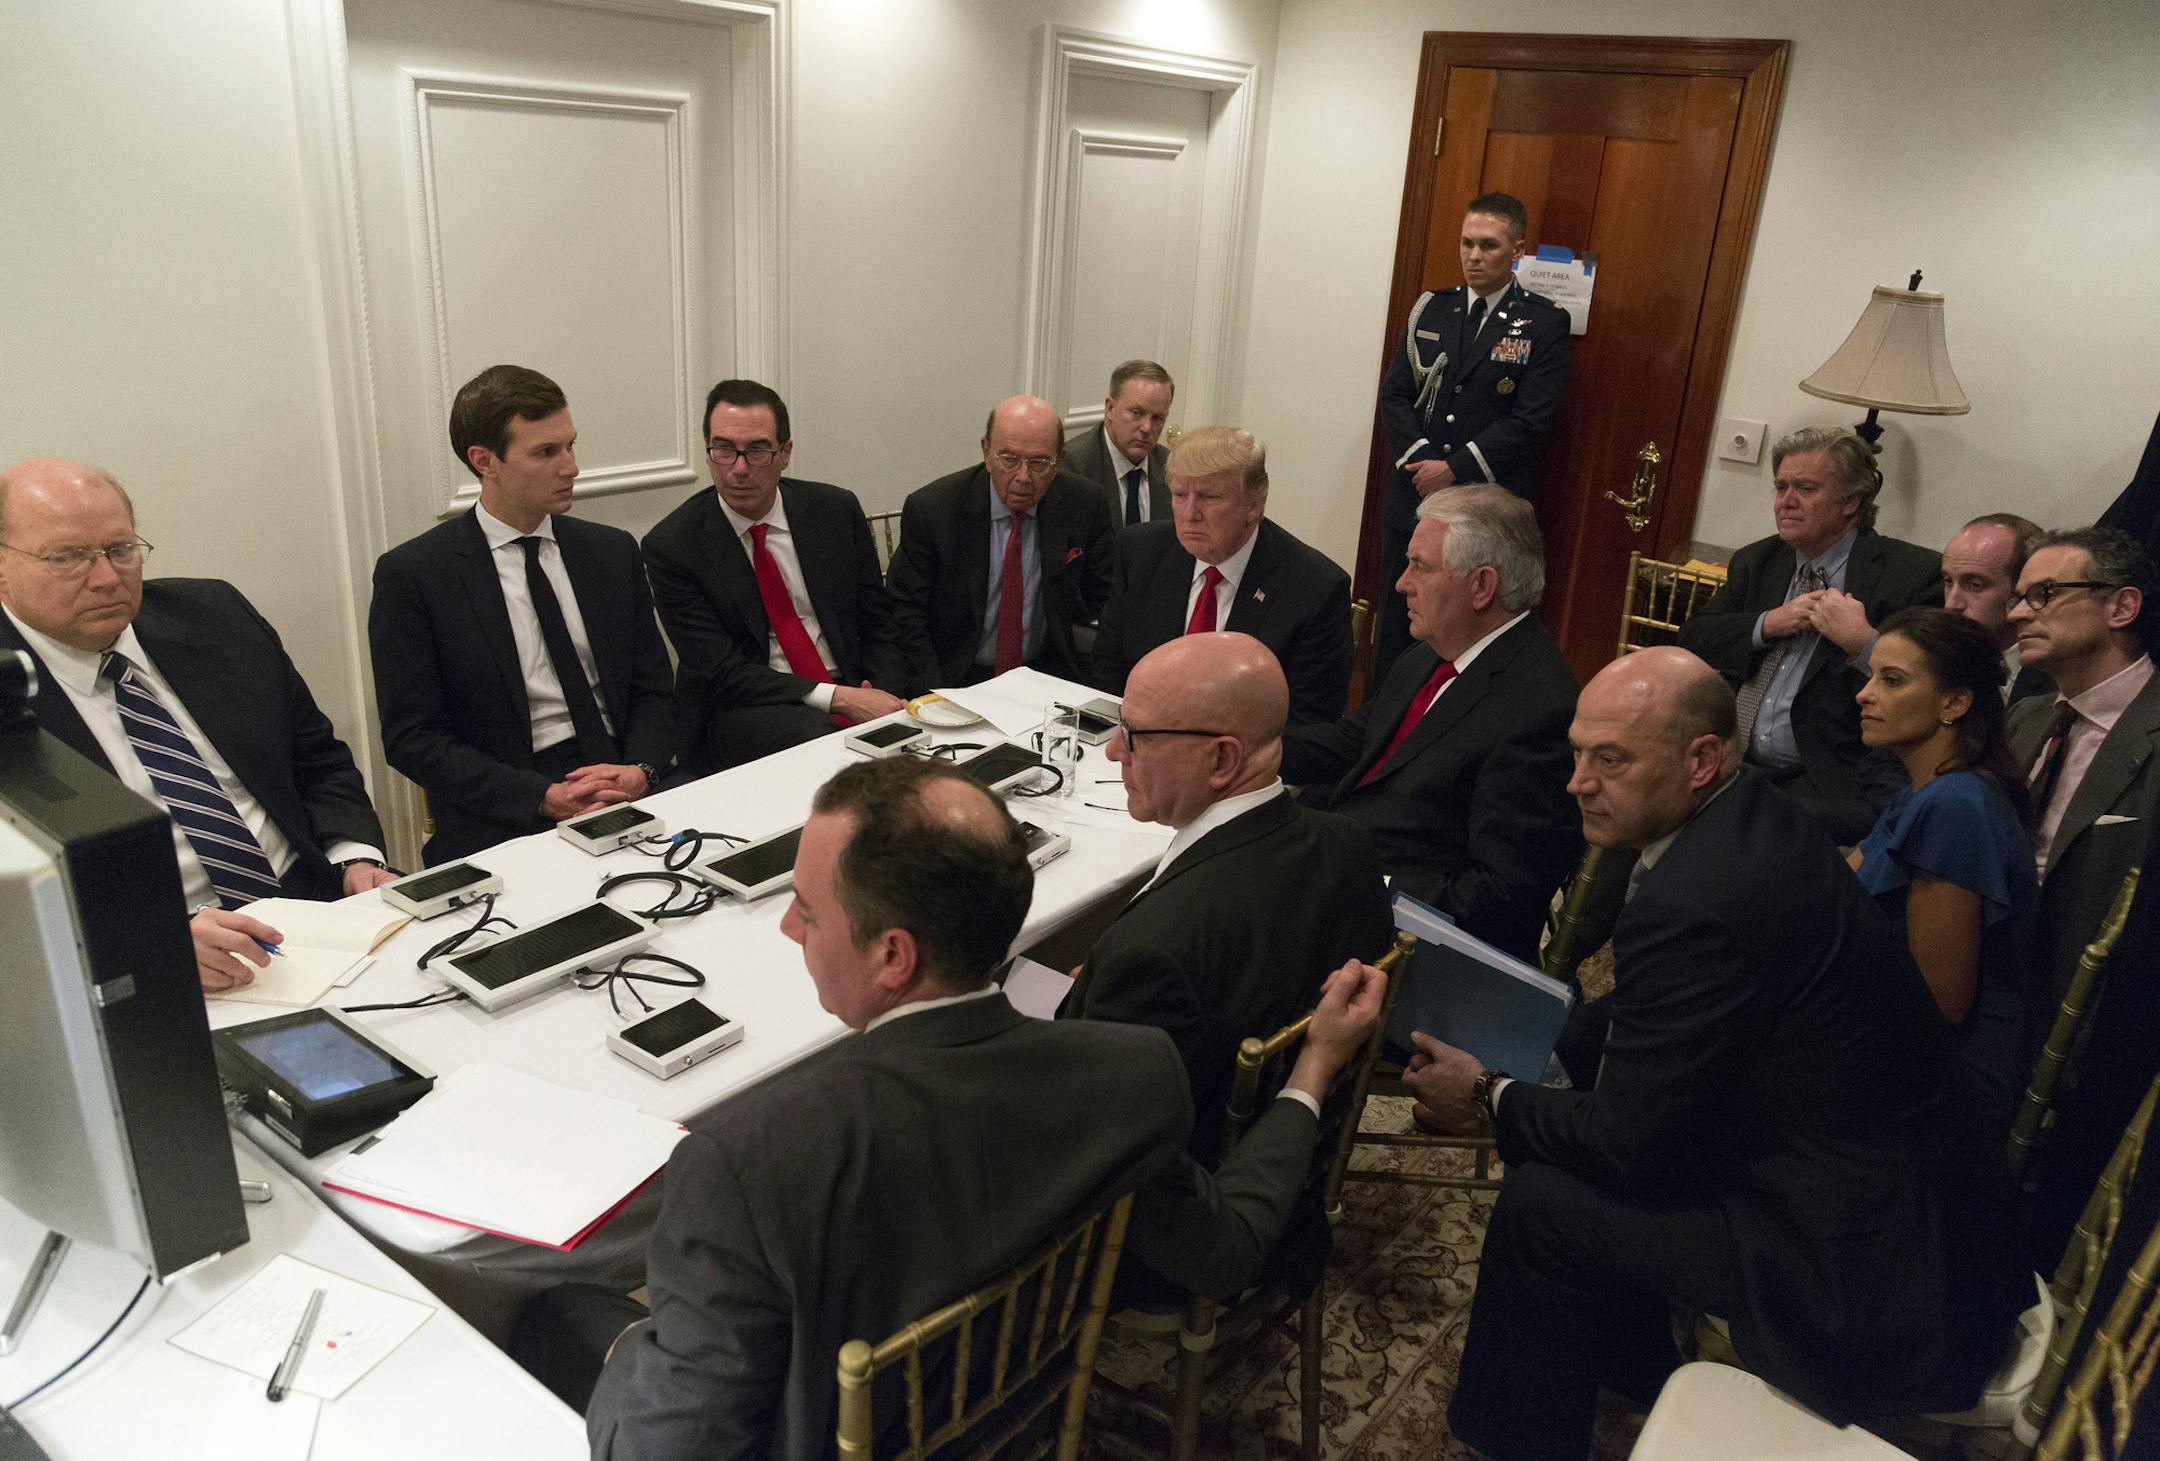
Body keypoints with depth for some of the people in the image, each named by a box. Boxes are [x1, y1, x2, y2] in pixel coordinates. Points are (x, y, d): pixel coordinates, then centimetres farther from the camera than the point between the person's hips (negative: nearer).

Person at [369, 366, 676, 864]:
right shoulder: (411, 574, -1)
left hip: (627, 785, 5)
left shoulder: (613, 551, 11)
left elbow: (653, 691, 12)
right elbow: (412, 738, -4)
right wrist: (546, 798, -16)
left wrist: (639, 770, -9)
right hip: (505, 826, -5)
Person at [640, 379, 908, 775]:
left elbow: (879, 624, 9)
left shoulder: (838, 510, 6)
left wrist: (883, 697, -13)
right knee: (818, 735, -37)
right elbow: (720, 672, -11)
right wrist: (836, 697, -21)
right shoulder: (671, 546, -5)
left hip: (853, 692, 4)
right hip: (740, 711, -4)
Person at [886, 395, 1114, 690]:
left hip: (1047, 674, 2)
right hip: (956, 676, -2)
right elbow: (905, 612, -7)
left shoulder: (1085, 506, -4)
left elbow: (1101, 601, 8)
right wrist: (936, 699, -18)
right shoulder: (930, 509, -10)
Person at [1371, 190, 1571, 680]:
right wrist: (1422, 458, -10)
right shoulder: (1430, 310, 11)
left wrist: (1455, 469, -14)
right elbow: (1394, 394, 5)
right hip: (1415, 496, 4)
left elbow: (1531, 420, -10)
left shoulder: (1544, 323, -2)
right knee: (1396, 626, 10)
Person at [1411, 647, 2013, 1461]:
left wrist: (1487, 1094, -4)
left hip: (1858, 1262, -9)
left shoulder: (1694, 901, -30)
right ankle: (1633, 1375, 36)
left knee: (1539, 1201, -5)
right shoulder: (1760, 815, 0)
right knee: (1571, 1155, 15)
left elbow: (1624, 1144, -19)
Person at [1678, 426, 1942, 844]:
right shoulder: (1756, 561, 17)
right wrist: (1767, 624, -5)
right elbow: (1691, 641, 10)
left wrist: (1863, 642, -19)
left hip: (1831, 787, -5)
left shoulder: (1914, 574, -2)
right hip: (1729, 763, 6)